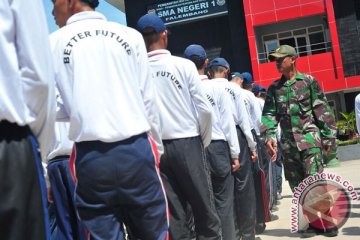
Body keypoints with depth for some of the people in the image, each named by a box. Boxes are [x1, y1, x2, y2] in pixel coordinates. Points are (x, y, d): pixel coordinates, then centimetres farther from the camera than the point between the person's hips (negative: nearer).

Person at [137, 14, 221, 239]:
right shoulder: (184, 65, -4)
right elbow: (204, 109, -4)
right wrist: (204, 141, 11)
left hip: (155, 148, 2)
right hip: (187, 144, -2)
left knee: (173, 215, 7)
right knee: (205, 210, 7)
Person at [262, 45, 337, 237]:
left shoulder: (308, 81, 2)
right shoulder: (274, 88, 12)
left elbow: (322, 110, 0)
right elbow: (269, 114, 6)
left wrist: (328, 137, -3)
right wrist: (269, 136, -10)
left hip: (309, 138, -4)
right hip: (287, 142, 4)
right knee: (297, 186, 7)